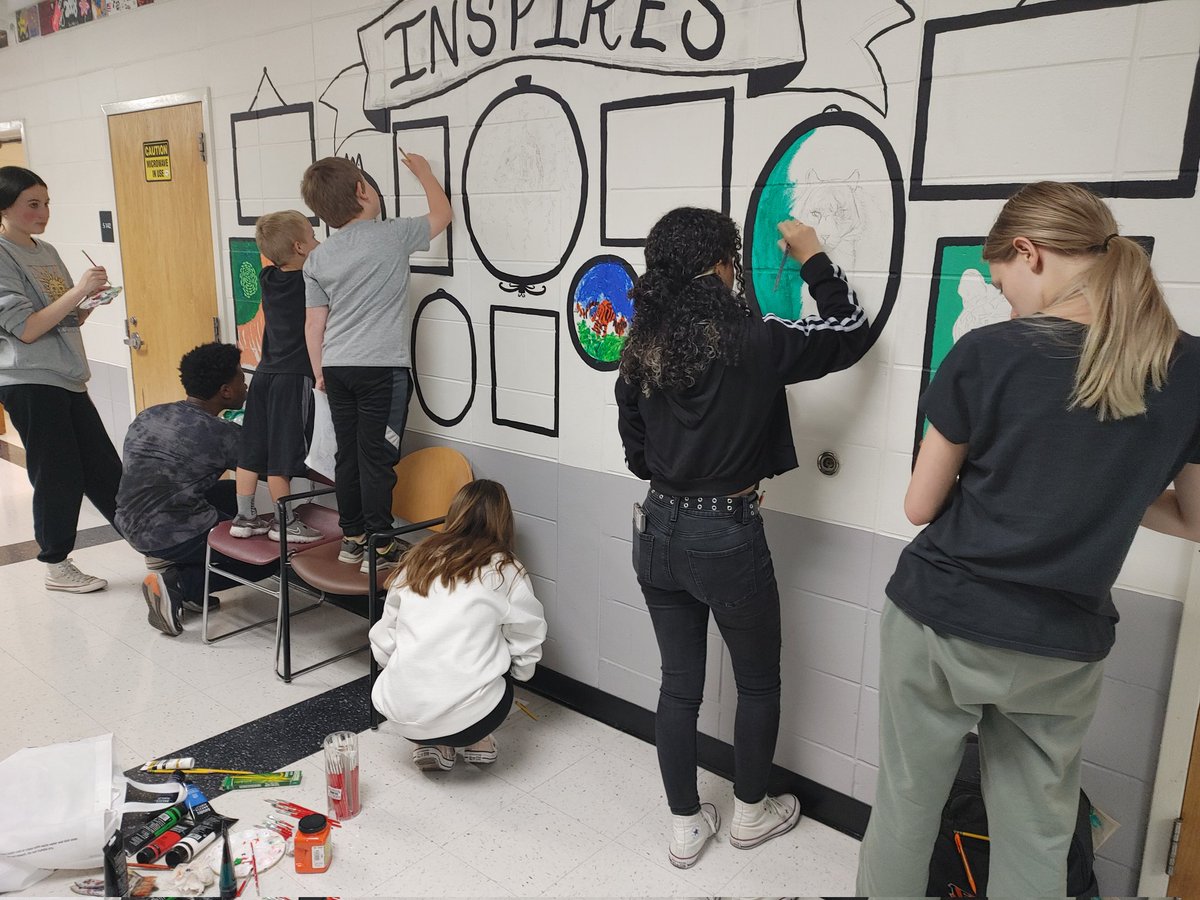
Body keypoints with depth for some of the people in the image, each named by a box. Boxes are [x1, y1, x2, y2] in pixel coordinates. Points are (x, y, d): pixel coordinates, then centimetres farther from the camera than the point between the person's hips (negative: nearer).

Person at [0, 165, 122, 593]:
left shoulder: (47, 252, 13)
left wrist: (92, 301, -2)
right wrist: (78, 290, -21)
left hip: (67, 380, 7)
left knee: (104, 469, 10)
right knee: (58, 477, 0)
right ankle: (56, 565, 16)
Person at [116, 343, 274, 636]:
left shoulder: (147, 416, 7)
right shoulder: (221, 434, -15)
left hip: (130, 526, 8)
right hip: (172, 535, -8)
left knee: (233, 493, 23)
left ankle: (169, 560, 11)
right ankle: (177, 583, -3)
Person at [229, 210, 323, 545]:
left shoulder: (268, 278, 6)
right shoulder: (312, 281, -13)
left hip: (264, 375, 7)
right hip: (293, 379, -7)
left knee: (252, 450, 10)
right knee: (282, 456, 1)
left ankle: (244, 517, 20)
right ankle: (285, 523, 12)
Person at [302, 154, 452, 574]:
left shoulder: (317, 259, 7)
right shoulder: (393, 235, -6)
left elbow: (314, 323, 9)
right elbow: (442, 214, 10)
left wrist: (319, 372, 19)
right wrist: (424, 172, 25)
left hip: (337, 368, 5)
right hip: (382, 367, -5)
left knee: (347, 454, 11)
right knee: (377, 458, -2)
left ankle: (352, 538, 22)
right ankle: (379, 547, 4)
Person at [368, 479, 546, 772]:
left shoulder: (417, 559, 10)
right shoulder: (506, 570, 0)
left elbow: (384, 640, 14)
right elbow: (526, 648, 10)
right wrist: (515, 673, 32)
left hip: (401, 713, 2)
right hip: (467, 716, -2)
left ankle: (431, 744, 16)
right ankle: (478, 741, 18)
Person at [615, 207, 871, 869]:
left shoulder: (641, 348, -1)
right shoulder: (755, 340, -16)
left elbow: (635, 452, 7)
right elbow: (852, 333, -2)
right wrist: (813, 259, 8)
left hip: (658, 530, 5)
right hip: (728, 535, -5)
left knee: (679, 684, 18)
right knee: (758, 683, 19)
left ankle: (685, 825, 33)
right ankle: (750, 813, 38)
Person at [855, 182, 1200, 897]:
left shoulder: (988, 353, -13)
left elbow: (919, 506, -6)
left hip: (943, 625, -3)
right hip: (1064, 649, 3)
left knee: (905, 809, 15)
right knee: (1037, 841, 18)